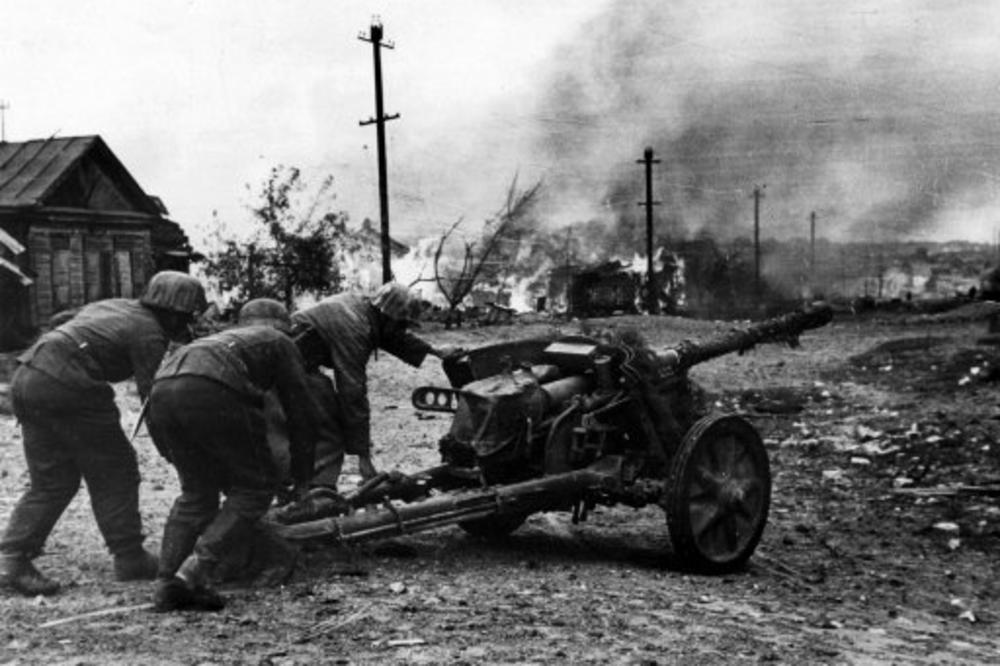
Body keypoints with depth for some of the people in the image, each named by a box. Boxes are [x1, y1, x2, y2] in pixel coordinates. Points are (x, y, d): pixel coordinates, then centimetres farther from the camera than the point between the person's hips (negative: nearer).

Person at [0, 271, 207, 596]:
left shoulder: (112, 306, 22)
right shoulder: (149, 335, -3)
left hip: (26, 378, 9)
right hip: (68, 388, -8)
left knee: (51, 481, 14)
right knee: (113, 473, 6)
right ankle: (130, 559, 11)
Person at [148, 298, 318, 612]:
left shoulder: (222, 338, 42)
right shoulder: (280, 343, 27)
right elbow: (301, 413, 23)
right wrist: (302, 480, 33)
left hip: (162, 389, 6)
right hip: (212, 393, -6)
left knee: (197, 491, 22)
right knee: (256, 487, 8)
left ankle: (166, 581, 10)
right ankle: (194, 573, -6)